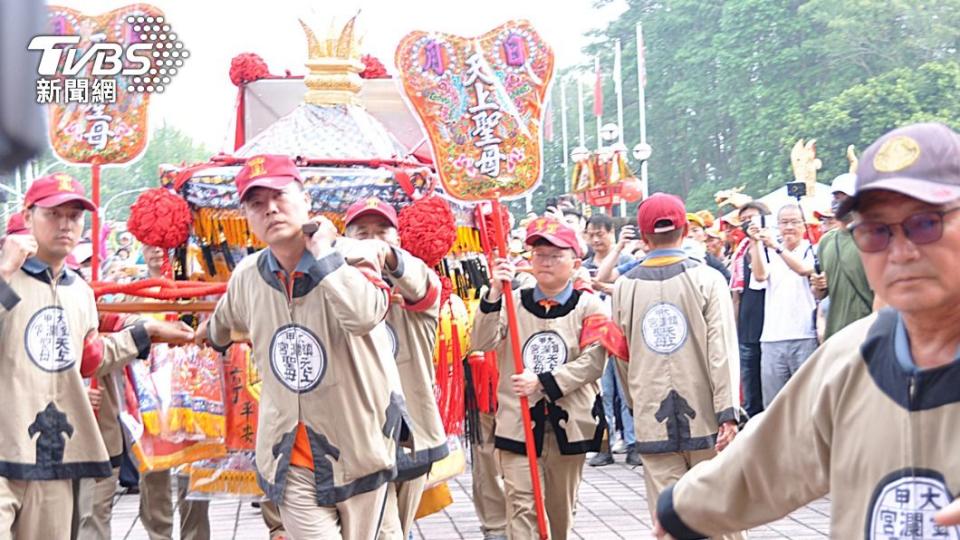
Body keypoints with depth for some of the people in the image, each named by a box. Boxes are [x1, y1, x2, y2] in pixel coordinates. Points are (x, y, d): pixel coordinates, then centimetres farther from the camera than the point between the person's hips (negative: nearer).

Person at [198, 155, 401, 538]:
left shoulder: (355, 255, -13)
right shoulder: (247, 277, 0)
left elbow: (363, 315, -36)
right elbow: (225, 319, 25)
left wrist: (322, 248, -25)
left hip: (359, 449, -2)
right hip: (291, 460, 2)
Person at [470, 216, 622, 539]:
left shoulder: (588, 306, 1)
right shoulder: (513, 302, 3)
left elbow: (593, 362, -10)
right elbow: (481, 343, -10)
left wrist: (543, 382, -19)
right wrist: (494, 294, -21)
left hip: (569, 421, 1)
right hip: (518, 420, 0)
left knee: (561, 507, 14)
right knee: (523, 506, -8)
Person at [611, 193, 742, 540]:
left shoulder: (625, 286, 3)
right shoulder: (707, 279, -4)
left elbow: (622, 358, 11)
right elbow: (722, 351, -11)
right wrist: (728, 413, -12)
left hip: (652, 422, 2)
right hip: (704, 419, -1)